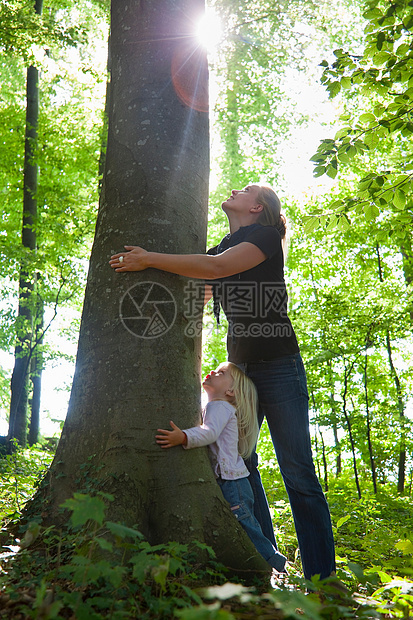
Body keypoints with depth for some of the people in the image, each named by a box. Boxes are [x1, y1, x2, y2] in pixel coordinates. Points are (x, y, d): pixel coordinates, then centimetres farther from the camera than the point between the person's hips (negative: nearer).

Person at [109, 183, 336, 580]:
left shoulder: (267, 235, -4)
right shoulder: (220, 248, 18)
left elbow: (217, 267, -21)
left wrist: (149, 259, -20)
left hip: (279, 365, -7)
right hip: (239, 369, 7)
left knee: (297, 473, -5)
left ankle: (322, 579, 4)